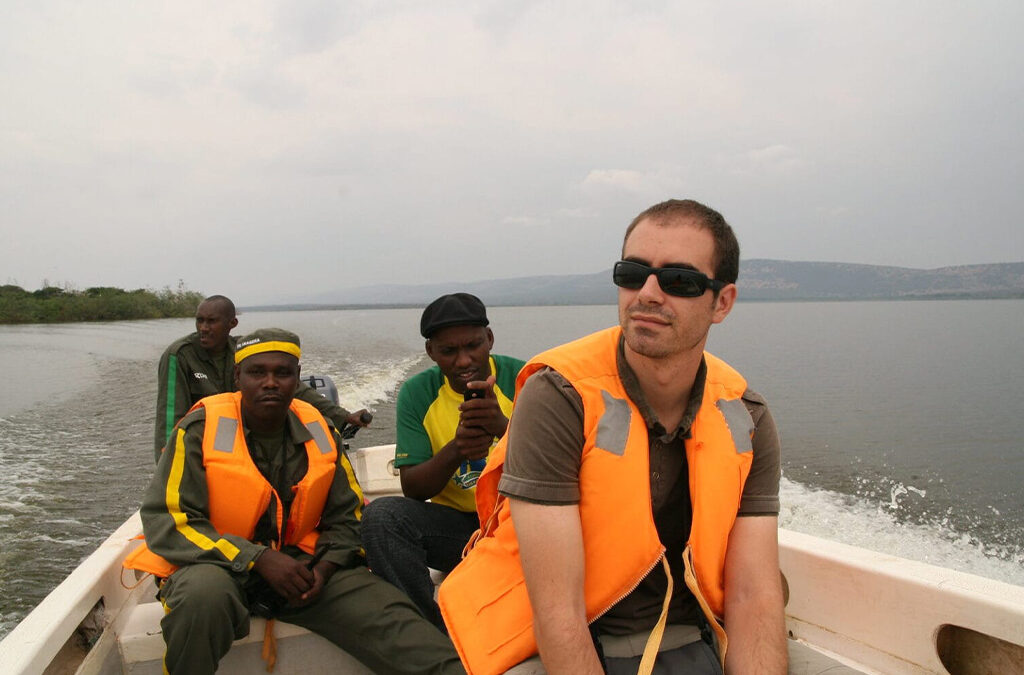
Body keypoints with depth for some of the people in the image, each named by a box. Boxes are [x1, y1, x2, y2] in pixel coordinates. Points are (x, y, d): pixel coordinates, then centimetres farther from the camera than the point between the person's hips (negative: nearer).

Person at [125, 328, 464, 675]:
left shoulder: (318, 431, 3)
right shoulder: (201, 429, -9)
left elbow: (346, 516, 11)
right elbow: (165, 521, -14)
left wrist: (324, 567, -9)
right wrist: (259, 559, -22)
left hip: (296, 562, 3)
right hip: (217, 565, -2)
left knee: (386, 611, -19)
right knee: (205, 593, -38)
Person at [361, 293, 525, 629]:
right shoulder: (418, 393, 0)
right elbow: (412, 489, -5)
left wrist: (504, 427, -32)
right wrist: (454, 451, -26)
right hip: (456, 523, 2)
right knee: (382, 515, -24)